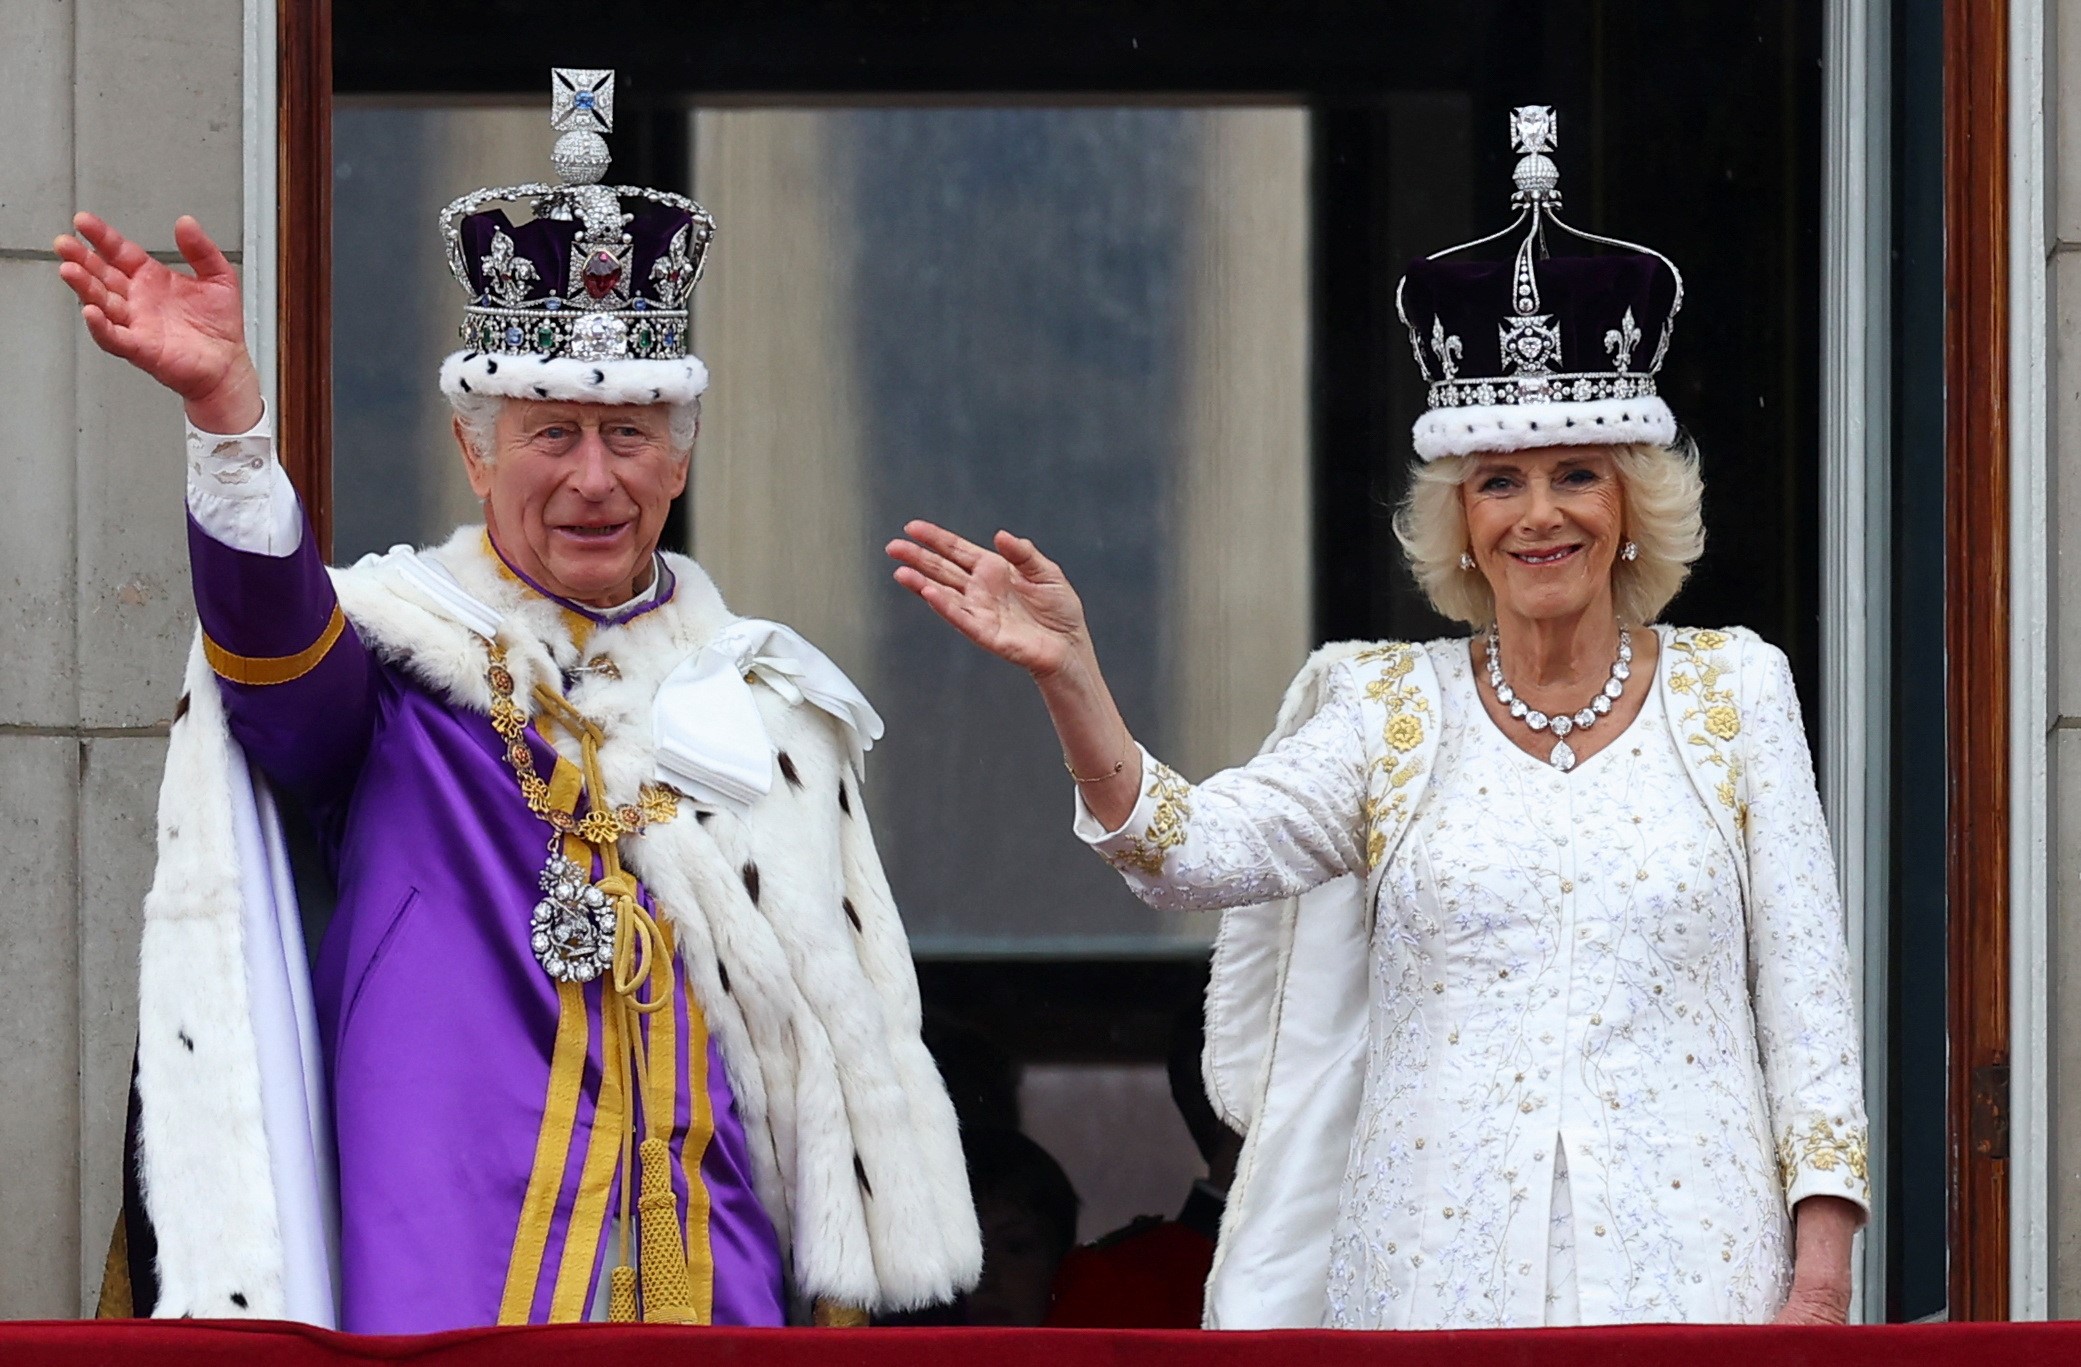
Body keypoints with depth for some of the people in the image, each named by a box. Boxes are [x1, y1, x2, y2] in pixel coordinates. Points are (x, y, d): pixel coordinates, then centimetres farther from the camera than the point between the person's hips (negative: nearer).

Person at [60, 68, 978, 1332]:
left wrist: (844, 1296, 12)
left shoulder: (762, 697, 14)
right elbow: (276, 640, -23)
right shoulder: (398, 659, 2)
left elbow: (846, 1024, 17)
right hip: (447, 1294, -3)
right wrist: (227, 408, -40)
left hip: (717, 1291, 4)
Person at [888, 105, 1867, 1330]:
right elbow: (1191, 851, -7)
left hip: (1687, 1265, -1)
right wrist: (1068, 675, -22)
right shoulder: (1390, 711, 8)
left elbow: (1807, 994, 5)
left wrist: (1821, 1273, -2)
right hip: (1441, 1266, 1)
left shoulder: (1733, 691, 7)